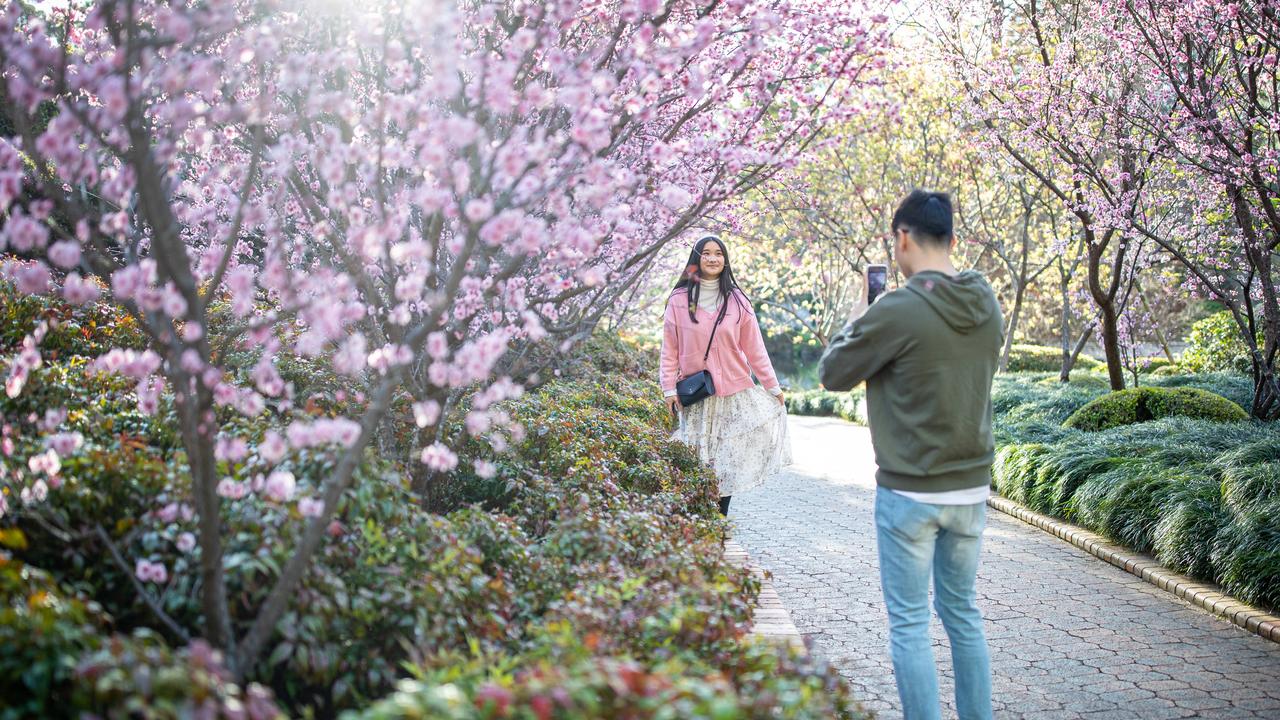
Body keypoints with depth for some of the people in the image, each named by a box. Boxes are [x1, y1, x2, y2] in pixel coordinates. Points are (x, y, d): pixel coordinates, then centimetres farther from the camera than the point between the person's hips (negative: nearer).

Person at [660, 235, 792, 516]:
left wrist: (773, 387, 7)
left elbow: (754, 348, 6)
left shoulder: (737, 300, 4)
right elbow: (670, 349, 2)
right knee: (698, 462, 1)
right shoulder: (679, 300, 0)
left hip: (734, 391, 1)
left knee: (727, 462, 0)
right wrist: (669, 388, -3)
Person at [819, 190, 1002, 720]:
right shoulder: (988, 306, 2)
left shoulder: (897, 310, -19)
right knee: (963, 611, 18)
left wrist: (857, 323, 12)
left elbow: (834, 373, -7)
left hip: (910, 493, -6)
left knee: (909, 622, 3)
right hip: (972, 488, 6)